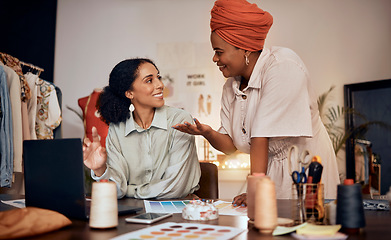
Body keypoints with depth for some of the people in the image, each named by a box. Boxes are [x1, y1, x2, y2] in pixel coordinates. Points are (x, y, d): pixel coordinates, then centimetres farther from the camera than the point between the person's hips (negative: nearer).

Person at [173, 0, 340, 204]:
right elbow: (231, 145, 5)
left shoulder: (283, 66, -18)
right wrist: (208, 133, -15)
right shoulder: (231, 87, 3)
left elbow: (261, 137, -23)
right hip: (270, 172, 6)